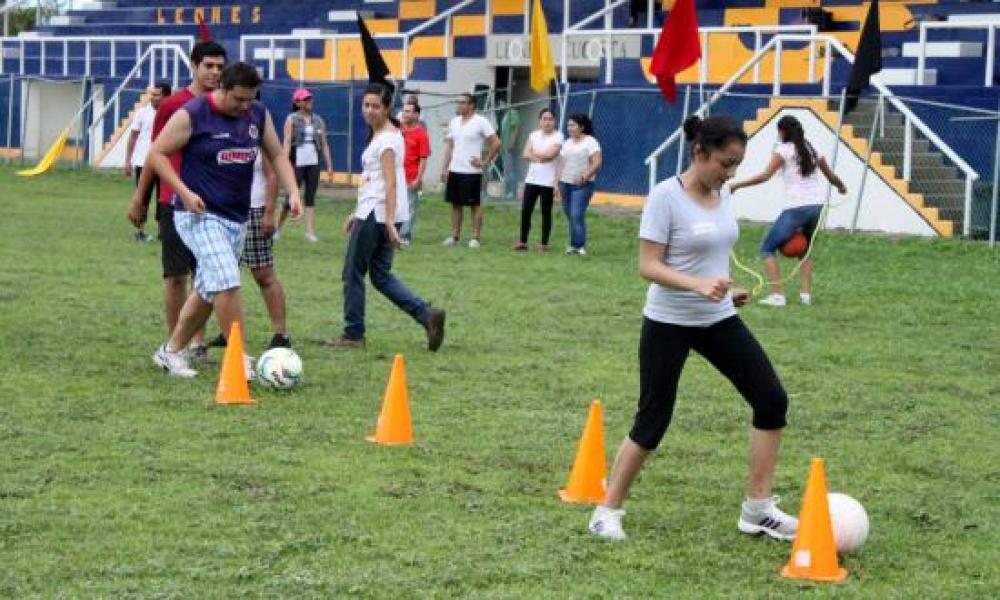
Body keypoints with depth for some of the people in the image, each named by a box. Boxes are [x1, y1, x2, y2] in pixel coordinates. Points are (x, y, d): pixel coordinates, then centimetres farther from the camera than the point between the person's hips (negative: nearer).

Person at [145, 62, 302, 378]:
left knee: (208, 290, 13)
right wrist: (184, 192, -19)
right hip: (200, 216, -7)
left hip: (237, 218, 7)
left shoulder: (259, 115, 5)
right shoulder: (192, 115, -12)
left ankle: (170, 352, 27)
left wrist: (293, 192, 0)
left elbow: (277, 155, 15)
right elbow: (156, 154, -8)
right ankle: (239, 360, -13)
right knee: (226, 282, -20)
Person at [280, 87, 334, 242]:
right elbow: (287, 142, -7)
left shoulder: (318, 121, 12)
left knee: (311, 198, 1)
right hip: (297, 163, -3)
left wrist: (329, 166, 8)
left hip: (313, 164, 3)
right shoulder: (292, 119, 0)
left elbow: (324, 145, 13)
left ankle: (310, 231, -1)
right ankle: (278, 227, 15)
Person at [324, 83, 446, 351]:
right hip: (373, 213, 10)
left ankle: (353, 334, 10)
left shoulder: (386, 138, -13)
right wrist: (358, 213, 24)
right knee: (381, 275, 12)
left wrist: (389, 221, -26)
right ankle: (427, 314, 1)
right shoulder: (380, 135, 17)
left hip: (377, 215, -10)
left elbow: (390, 182, -20)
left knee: (353, 273, 1)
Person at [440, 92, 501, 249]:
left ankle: (475, 237, 2)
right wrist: (445, 168, 8)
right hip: (454, 170, 6)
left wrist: (485, 162, -10)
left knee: (475, 205, -1)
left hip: (472, 171, -6)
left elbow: (496, 143, -9)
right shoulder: (454, 122, 11)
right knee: (455, 204, 9)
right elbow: (449, 146, 15)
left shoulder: (480, 122, -7)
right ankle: (455, 235, 14)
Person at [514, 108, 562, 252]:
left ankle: (544, 244, 8)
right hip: (531, 179, 5)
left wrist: (534, 153, -4)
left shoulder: (558, 136, -5)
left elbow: (550, 153, -18)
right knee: (525, 210, 2)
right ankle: (523, 242, 10)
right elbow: (525, 154, 1)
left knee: (546, 212, 1)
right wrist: (540, 157, -14)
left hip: (548, 181, -5)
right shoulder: (533, 135, 11)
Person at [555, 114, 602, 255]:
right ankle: (575, 244, 11)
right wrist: (557, 184, 10)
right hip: (565, 184, 7)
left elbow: (597, 163, -14)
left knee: (577, 215, -16)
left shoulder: (590, 142, -4)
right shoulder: (567, 143, 16)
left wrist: (585, 176, -25)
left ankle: (579, 245, -10)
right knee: (570, 216, 5)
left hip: (582, 185, -7)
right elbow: (561, 165, 18)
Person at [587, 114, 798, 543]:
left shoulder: (722, 194, 5)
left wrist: (726, 291, 15)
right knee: (652, 423, 0)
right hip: (669, 324, -7)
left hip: (719, 321, 7)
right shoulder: (666, 197, -16)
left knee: (772, 400, -2)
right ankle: (607, 510, 18)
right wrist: (699, 285, -31)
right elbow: (648, 266, -20)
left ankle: (758, 509, 8)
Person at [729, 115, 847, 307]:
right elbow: (831, 176, 25)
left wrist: (737, 185, -13)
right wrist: (841, 187, 46)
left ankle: (777, 294, -9)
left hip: (796, 208, -7)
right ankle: (806, 293, 16)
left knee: (767, 248, 4)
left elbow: (765, 175, -14)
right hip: (817, 205, 7)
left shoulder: (784, 149, -2)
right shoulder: (812, 150, 16)